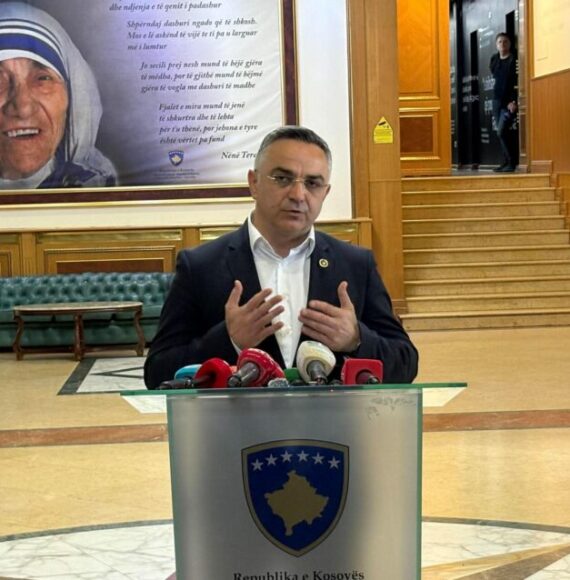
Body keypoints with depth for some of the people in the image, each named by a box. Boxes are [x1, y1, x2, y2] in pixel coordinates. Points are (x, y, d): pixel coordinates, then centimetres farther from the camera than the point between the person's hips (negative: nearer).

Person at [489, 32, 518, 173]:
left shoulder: (514, 60, -9)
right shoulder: (494, 59, 9)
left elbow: (517, 83, -13)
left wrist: (514, 101, -20)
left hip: (509, 101, -6)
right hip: (497, 99, 6)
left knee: (502, 131, -15)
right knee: (501, 132, 7)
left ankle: (512, 162, -7)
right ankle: (506, 161, 14)